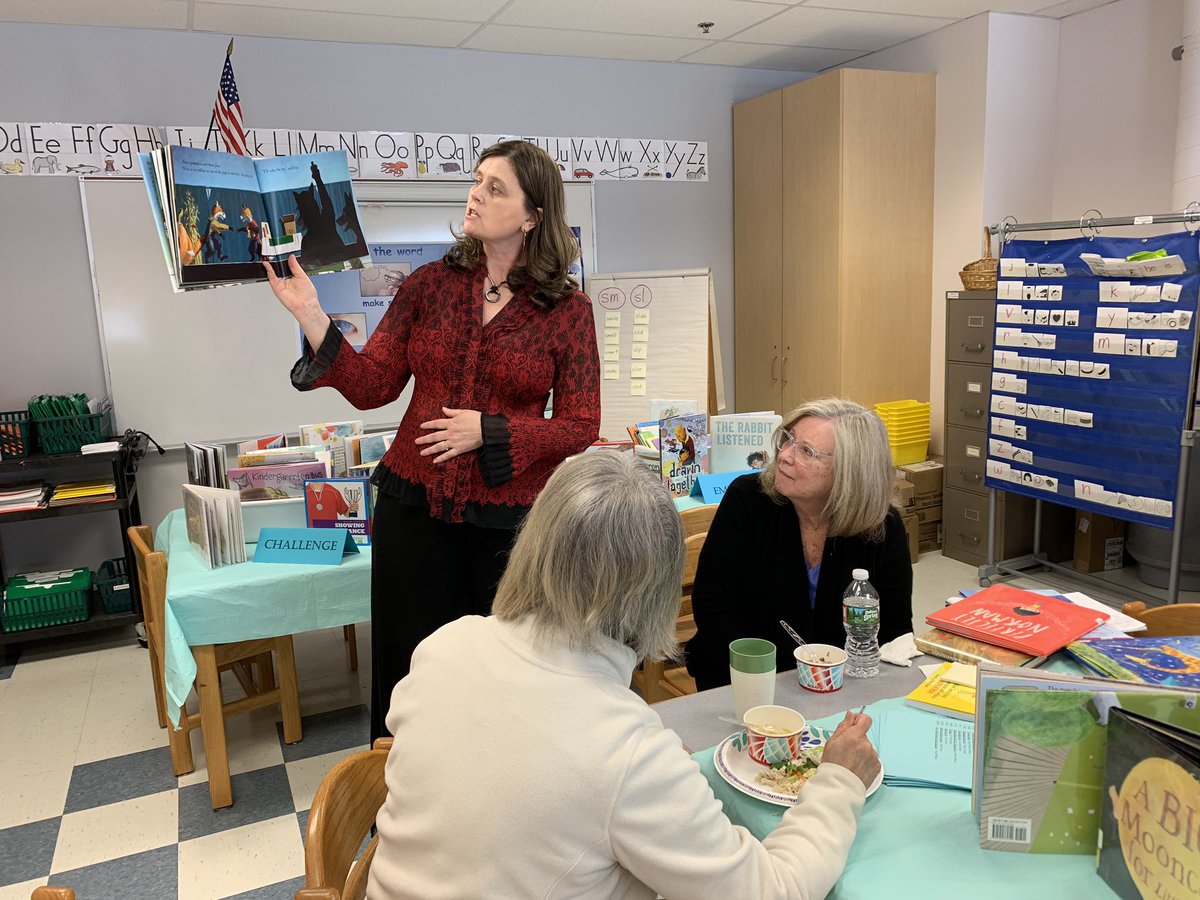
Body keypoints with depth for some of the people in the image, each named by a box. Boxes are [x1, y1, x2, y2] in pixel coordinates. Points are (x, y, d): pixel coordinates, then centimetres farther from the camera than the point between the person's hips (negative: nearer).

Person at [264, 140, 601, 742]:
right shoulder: (430, 285, 2)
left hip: (511, 516, -2)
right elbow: (372, 386, 1)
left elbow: (580, 427, -5)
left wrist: (488, 430, -16)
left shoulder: (567, 309, -4)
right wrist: (310, 316, -10)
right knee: (415, 667, 14)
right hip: (416, 508, 2)